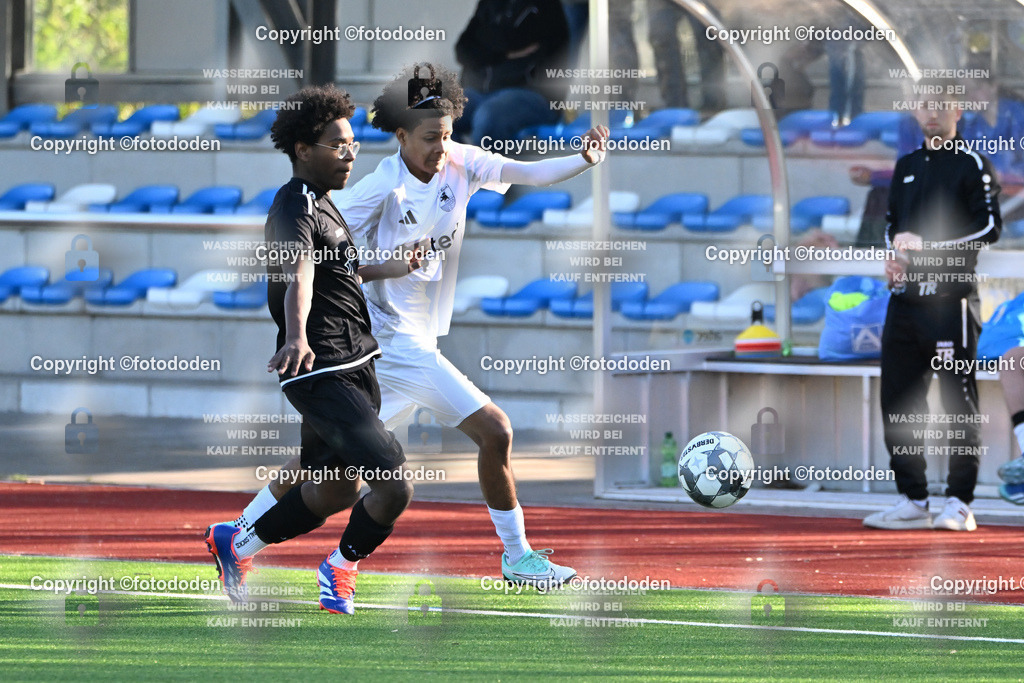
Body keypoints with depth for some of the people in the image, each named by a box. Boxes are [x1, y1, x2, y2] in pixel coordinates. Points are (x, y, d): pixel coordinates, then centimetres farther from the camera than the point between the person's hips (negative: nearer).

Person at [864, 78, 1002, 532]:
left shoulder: (972, 165, -1)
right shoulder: (906, 167, 19)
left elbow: (989, 226, -10)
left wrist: (928, 246, -15)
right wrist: (895, 254, 5)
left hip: (951, 298, -7)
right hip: (905, 297, 7)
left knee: (959, 402, -6)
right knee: (899, 402, 6)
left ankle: (960, 503, -4)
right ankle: (912, 502, 12)